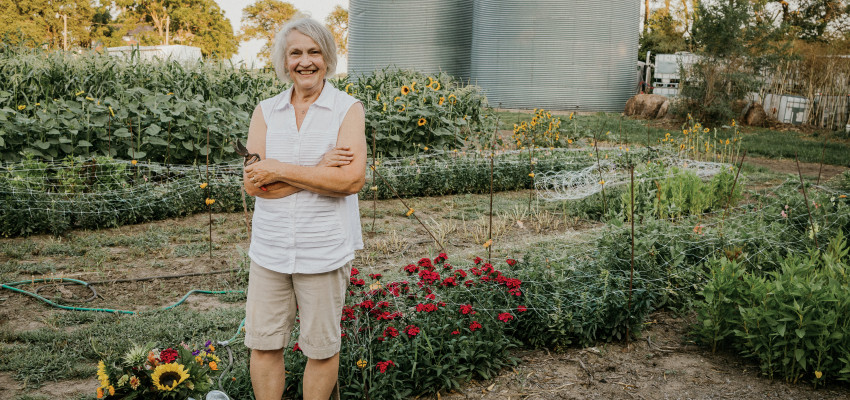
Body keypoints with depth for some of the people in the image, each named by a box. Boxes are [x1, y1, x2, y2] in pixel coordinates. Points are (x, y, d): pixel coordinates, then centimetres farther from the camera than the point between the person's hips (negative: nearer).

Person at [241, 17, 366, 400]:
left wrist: (280, 170, -15)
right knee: (263, 344, 11)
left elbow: (352, 179, -18)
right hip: (269, 248, 3)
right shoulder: (265, 111, 5)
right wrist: (319, 169, -16)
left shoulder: (348, 109, -4)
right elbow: (253, 183, -6)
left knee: (322, 348, 11)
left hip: (325, 250, -3)